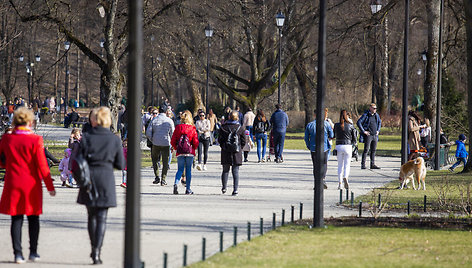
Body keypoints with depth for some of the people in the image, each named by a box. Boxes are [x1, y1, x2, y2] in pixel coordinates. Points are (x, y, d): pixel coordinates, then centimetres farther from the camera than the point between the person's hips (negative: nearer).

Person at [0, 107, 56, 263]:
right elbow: (42, 166, -10)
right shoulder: (35, 140, -11)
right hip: (31, 185, -2)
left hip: (13, 184, 2)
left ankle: (18, 253, -1)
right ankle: (33, 252, 14)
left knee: (16, 219, 5)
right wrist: (50, 186, -2)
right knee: (33, 218, 12)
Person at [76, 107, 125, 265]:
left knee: (92, 216, 17)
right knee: (101, 218, 1)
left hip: (89, 177, 1)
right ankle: (97, 251, -10)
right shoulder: (115, 139, -4)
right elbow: (120, 165, 1)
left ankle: (94, 248, 24)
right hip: (106, 177, -1)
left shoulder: (86, 137, -3)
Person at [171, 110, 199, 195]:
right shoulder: (192, 129, -6)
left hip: (180, 153, 1)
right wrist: (193, 148, 14)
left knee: (180, 169, 9)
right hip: (190, 152, -1)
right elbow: (196, 142, -6)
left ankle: (176, 183, -16)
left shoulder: (178, 128, -2)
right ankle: (188, 189, 8)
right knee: (188, 170, 7)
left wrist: (176, 148, 16)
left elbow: (173, 141, -1)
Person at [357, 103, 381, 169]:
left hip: (375, 135, 6)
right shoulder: (365, 115, -9)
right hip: (368, 135, -6)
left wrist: (378, 130, 15)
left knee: (373, 150, 8)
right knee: (366, 149, -8)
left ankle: (372, 164, 13)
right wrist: (363, 131, -15)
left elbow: (379, 122, 27)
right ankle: (363, 164, -5)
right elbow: (359, 123, -14)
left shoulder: (376, 115, 9)